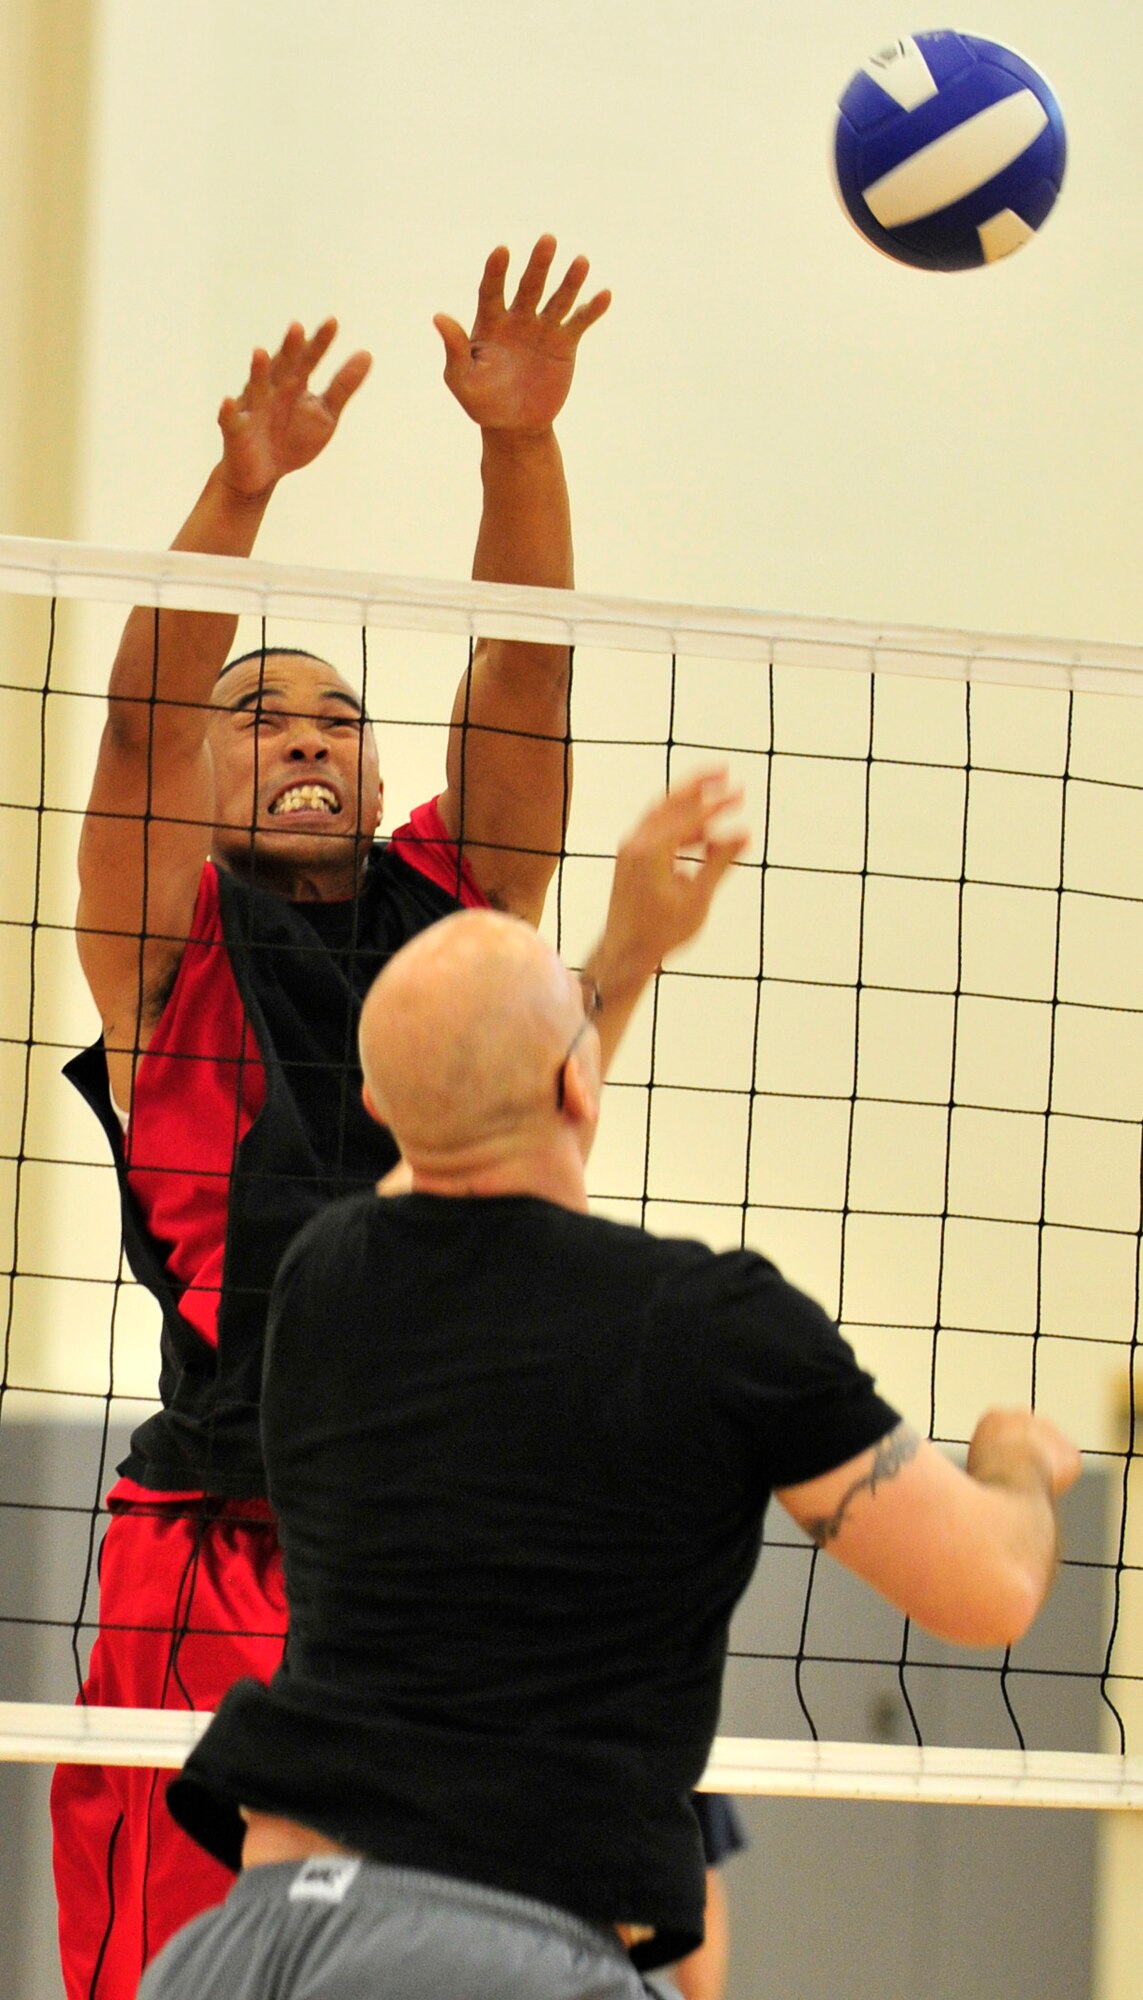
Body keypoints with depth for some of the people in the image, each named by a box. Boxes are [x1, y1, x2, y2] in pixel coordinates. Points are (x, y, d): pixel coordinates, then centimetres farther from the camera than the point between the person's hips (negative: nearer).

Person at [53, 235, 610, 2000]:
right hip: (226, 1550, -3)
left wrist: (521, 446, -8)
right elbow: (138, 723, -7)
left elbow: (522, 687, 6)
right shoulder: (171, 943, 8)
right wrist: (241, 490, -21)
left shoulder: (453, 909, 16)